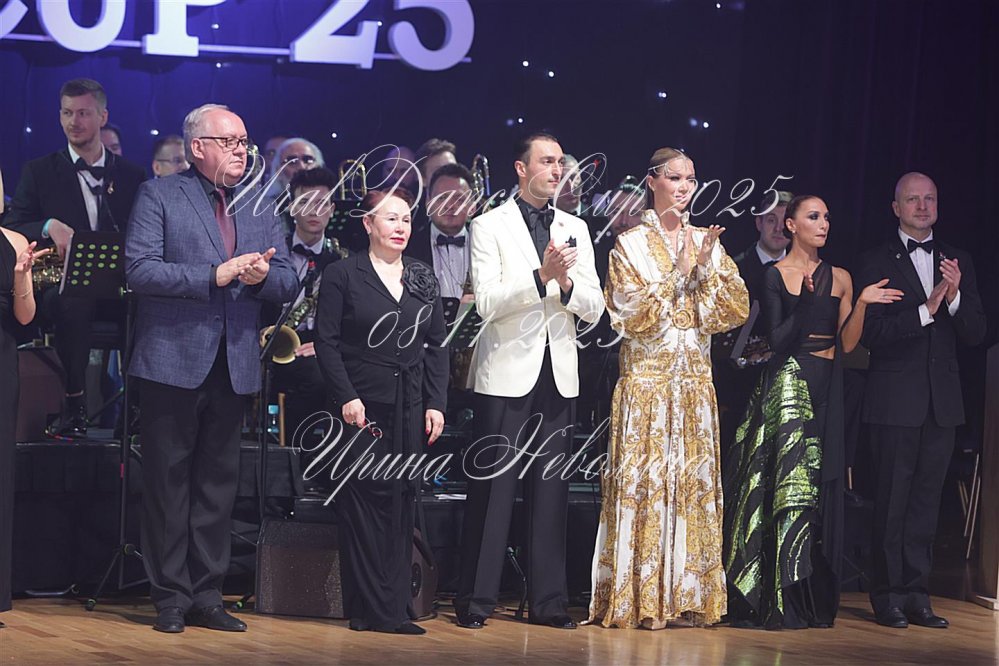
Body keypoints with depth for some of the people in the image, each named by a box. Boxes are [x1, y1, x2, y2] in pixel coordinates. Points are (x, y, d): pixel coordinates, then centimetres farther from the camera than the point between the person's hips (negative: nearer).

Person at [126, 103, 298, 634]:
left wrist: (263, 276, -13)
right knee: (169, 481, 0)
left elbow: (288, 284, 10)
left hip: (234, 366, 5)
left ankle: (206, 596, 15)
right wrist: (215, 276, -20)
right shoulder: (159, 196, -1)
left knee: (219, 483, 8)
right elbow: (140, 269, -13)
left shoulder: (261, 207, 15)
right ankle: (170, 597, 7)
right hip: (174, 362, -5)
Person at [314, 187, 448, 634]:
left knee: (401, 502, 4)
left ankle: (395, 607, 7)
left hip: (411, 408, 4)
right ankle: (375, 610, -3)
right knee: (364, 501, -5)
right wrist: (346, 397, -12)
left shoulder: (423, 279, 13)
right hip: (363, 406, -4)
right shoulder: (342, 275, 0)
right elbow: (327, 342, -3)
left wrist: (436, 403, 5)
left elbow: (437, 345, 13)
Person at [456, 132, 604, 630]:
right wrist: (541, 276, -21)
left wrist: (567, 282, -12)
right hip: (507, 373, -4)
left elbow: (594, 309, 8)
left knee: (551, 488, 5)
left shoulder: (575, 229, 14)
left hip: (558, 376, 4)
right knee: (493, 485, -4)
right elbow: (487, 302, -11)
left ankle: (548, 600, 10)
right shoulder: (490, 226, 0)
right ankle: (476, 600, 2)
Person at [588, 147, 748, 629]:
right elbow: (632, 314, -10)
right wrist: (676, 274, -14)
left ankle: (688, 596, 8)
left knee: (694, 483, 4)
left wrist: (705, 269, -11)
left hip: (695, 382, 4)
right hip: (646, 383, -4)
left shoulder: (705, 243, 11)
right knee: (642, 484, -6)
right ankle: (638, 600, -3)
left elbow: (737, 308, 3)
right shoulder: (631, 245, -1)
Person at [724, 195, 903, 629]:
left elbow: (846, 344, 9)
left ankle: (812, 600, 9)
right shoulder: (775, 275, 0)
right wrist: (807, 300, -20)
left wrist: (861, 303, -3)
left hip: (827, 390, 5)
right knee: (788, 483, -9)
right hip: (788, 383, -5)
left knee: (821, 488, 4)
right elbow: (777, 339, -9)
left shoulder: (839, 279, 12)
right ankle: (774, 602, -6)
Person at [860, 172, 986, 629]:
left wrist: (955, 297, -13)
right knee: (892, 500, -1)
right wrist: (926, 310, -21)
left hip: (942, 399, 4)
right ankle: (888, 596, 5)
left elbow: (975, 334, 6)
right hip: (896, 398, -4)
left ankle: (917, 595, 12)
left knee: (926, 498, 7)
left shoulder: (957, 262, 12)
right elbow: (872, 333, -11)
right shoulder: (878, 262, -2)